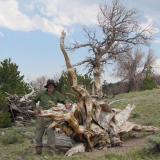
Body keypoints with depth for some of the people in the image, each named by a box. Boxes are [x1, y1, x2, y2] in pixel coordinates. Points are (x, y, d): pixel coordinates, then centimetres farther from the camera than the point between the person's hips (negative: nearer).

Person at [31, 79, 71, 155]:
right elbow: (33, 100, 17)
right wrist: (34, 108, 5)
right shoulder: (41, 94, 5)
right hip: (41, 115, 1)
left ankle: (51, 148, -6)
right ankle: (38, 147, 21)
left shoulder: (57, 94, 6)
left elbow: (64, 99, 9)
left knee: (50, 130, -13)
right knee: (39, 131, 5)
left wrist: (67, 103, -14)